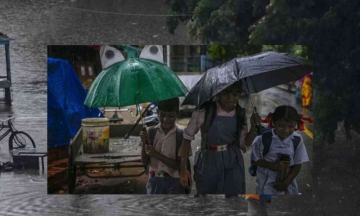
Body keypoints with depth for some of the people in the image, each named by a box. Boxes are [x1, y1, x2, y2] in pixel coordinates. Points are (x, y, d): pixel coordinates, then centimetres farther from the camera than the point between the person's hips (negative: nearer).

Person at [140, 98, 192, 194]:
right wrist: (144, 143, -16)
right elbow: (145, 161, 1)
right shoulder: (151, 132, 0)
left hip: (174, 182, -2)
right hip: (155, 181, 2)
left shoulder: (181, 136, -8)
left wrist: (157, 155, -19)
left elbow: (179, 165, -11)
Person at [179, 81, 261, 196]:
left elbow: (244, 145, 7)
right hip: (209, 164, -2)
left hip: (233, 165, 3)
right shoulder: (204, 111, -15)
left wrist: (253, 127, -9)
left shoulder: (240, 114, -1)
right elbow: (188, 137, -7)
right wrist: (183, 168, -9)